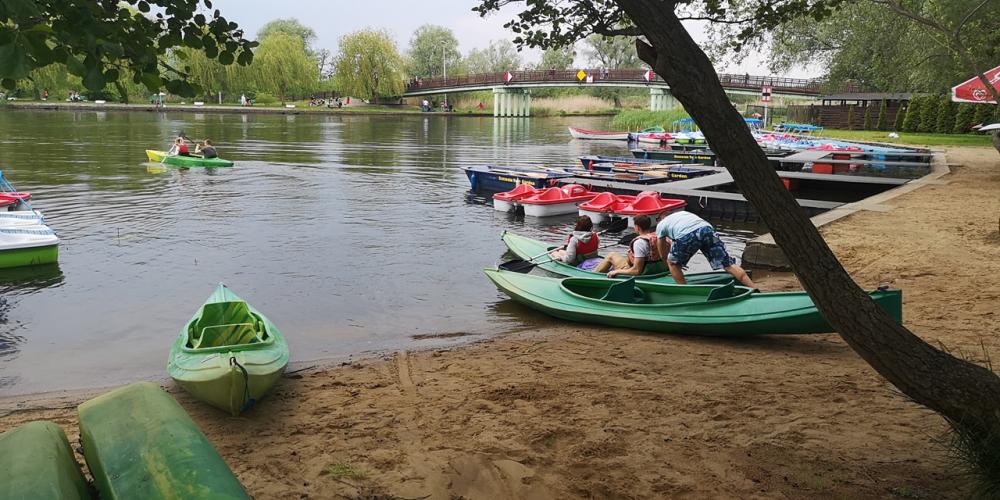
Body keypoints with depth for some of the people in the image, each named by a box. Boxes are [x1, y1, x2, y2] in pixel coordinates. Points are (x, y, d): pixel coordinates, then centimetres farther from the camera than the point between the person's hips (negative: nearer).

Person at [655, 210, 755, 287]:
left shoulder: (660, 225, 33)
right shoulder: (682, 213, 45)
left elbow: (663, 254, 41)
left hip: (686, 235, -4)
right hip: (707, 228, 4)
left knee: (672, 263, 22)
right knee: (728, 264, 3)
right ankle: (755, 290, -5)